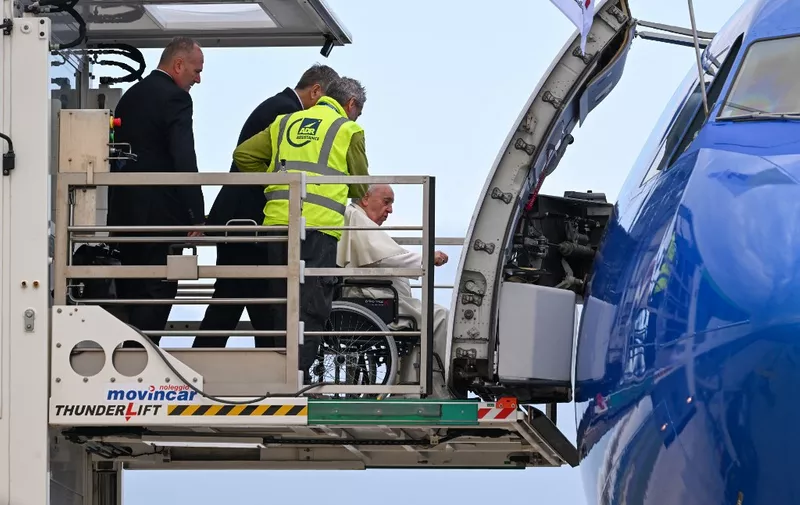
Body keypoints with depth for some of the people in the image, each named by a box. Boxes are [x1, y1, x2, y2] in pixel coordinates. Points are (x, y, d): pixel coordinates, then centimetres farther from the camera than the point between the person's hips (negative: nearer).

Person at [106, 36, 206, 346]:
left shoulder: (130, 97, 15)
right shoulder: (175, 98, -11)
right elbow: (185, 161, -19)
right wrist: (197, 216, -17)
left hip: (124, 212, 8)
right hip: (160, 215, -8)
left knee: (131, 294, 12)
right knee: (157, 294, -6)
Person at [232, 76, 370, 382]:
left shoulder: (285, 123, 20)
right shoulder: (348, 130, 7)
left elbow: (243, 155, 14)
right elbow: (361, 186, 12)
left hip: (276, 220, 5)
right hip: (318, 225, -5)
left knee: (282, 304, 12)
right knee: (311, 309, -5)